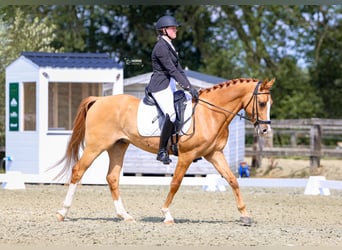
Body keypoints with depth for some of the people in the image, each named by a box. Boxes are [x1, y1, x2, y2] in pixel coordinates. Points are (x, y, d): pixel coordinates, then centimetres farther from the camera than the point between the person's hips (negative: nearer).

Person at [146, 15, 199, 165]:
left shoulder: (169, 46, 16)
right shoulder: (161, 47, -15)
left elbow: (178, 69, 17)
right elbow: (172, 70, -20)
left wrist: (189, 87, 8)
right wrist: (187, 87, -22)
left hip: (171, 85, 11)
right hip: (160, 86, -11)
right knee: (172, 114, -30)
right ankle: (162, 151, -22)